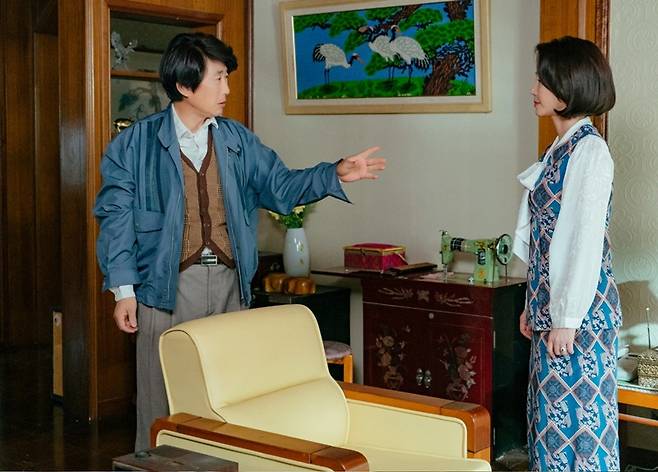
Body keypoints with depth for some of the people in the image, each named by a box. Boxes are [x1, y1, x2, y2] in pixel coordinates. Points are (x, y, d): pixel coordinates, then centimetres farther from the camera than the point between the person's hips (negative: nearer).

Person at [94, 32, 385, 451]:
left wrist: (336, 174, -5)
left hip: (229, 283, 4)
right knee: (163, 403, 1)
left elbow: (280, 186, 10)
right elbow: (116, 217, -2)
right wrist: (124, 289, -7)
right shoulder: (137, 143, -1)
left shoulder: (238, 140, 11)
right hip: (168, 286, -4)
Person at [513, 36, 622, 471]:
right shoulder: (560, 149, 12)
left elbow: (587, 240, -18)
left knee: (576, 413, 0)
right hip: (551, 305, 9)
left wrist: (566, 319, -18)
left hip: (578, 312, -9)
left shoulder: (589, 150, -14)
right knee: (552, 414, 15)